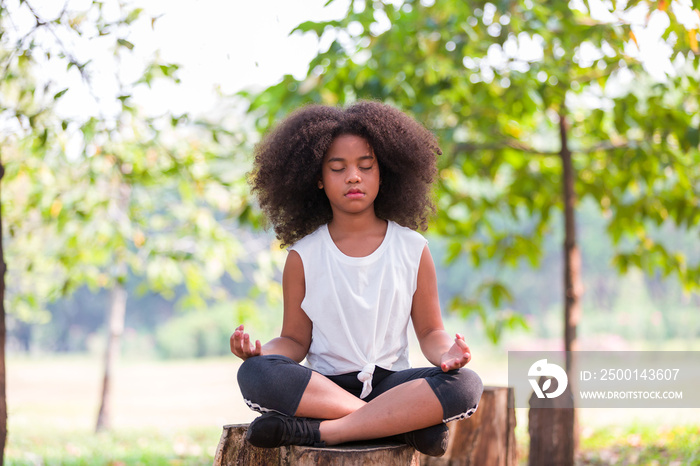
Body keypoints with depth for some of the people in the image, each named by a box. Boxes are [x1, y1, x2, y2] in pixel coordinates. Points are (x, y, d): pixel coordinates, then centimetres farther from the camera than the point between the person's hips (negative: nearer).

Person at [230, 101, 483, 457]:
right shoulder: (303, 256, 6)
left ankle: (313, 432, -32)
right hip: (321, 387, 0)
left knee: (466, 385, -30)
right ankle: (408, 423, -31)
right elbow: (296, 339, 7)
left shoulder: (412, 249, 7)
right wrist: (260, 350, -15)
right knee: (254, 374, -32)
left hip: (391, 384, 1)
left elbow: (429, 331, 10)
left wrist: (446, 353, -14)